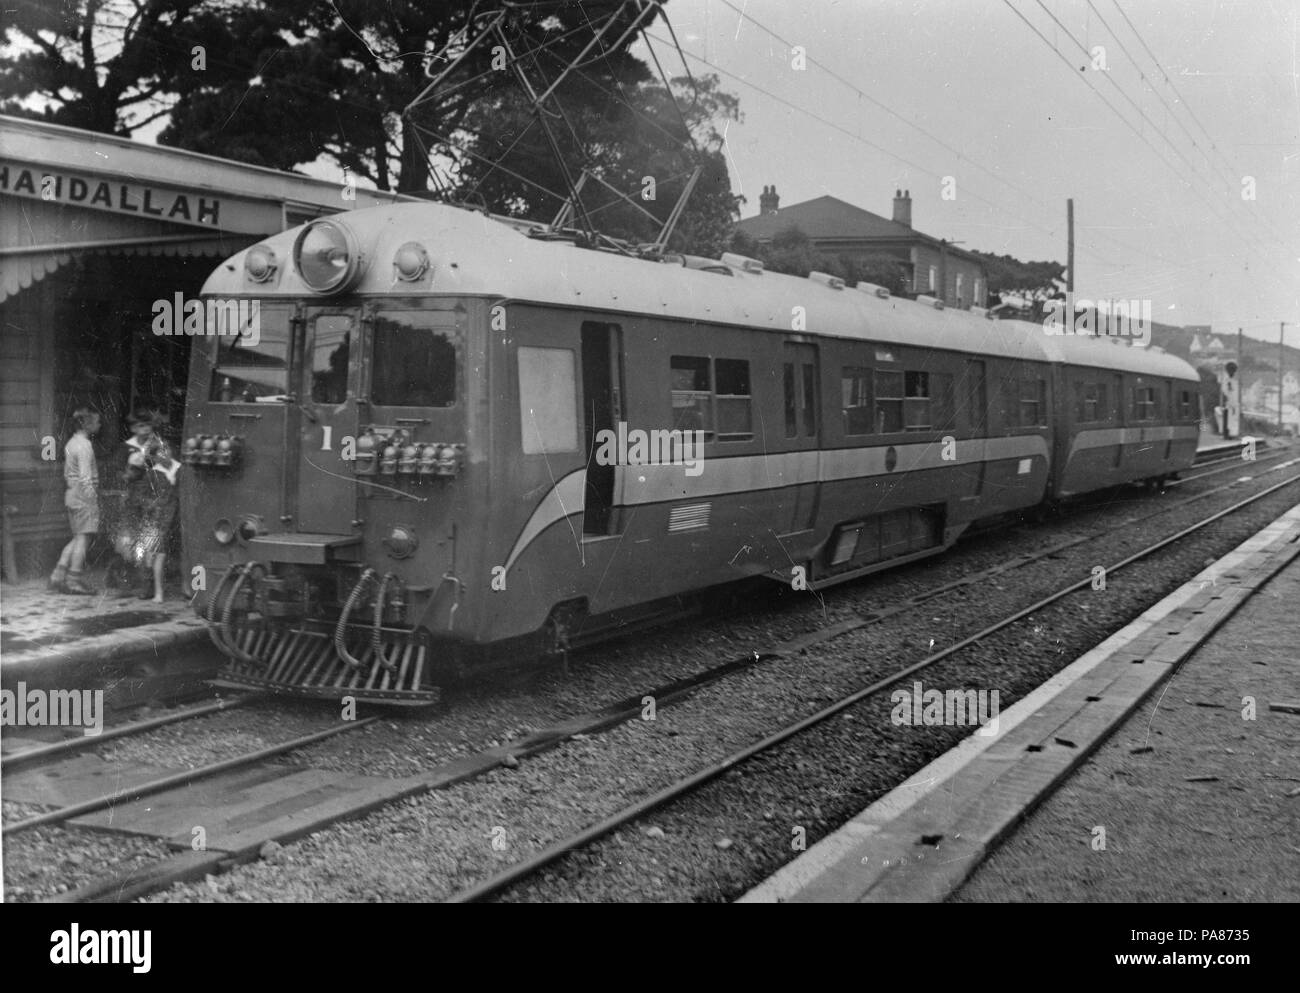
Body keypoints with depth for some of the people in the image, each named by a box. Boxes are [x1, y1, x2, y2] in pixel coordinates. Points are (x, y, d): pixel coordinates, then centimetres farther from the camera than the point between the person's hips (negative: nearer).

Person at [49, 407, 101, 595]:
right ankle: (74, 580, 1)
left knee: (78, 538, 14)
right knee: (83, 537, -3)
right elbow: (85, 477, -20)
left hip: (72, 494, 9)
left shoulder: (71, 443, 15)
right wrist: (93, 500, -18)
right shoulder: (84, 445, -14)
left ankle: (58, 576, 11)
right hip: (84, 496, -9)